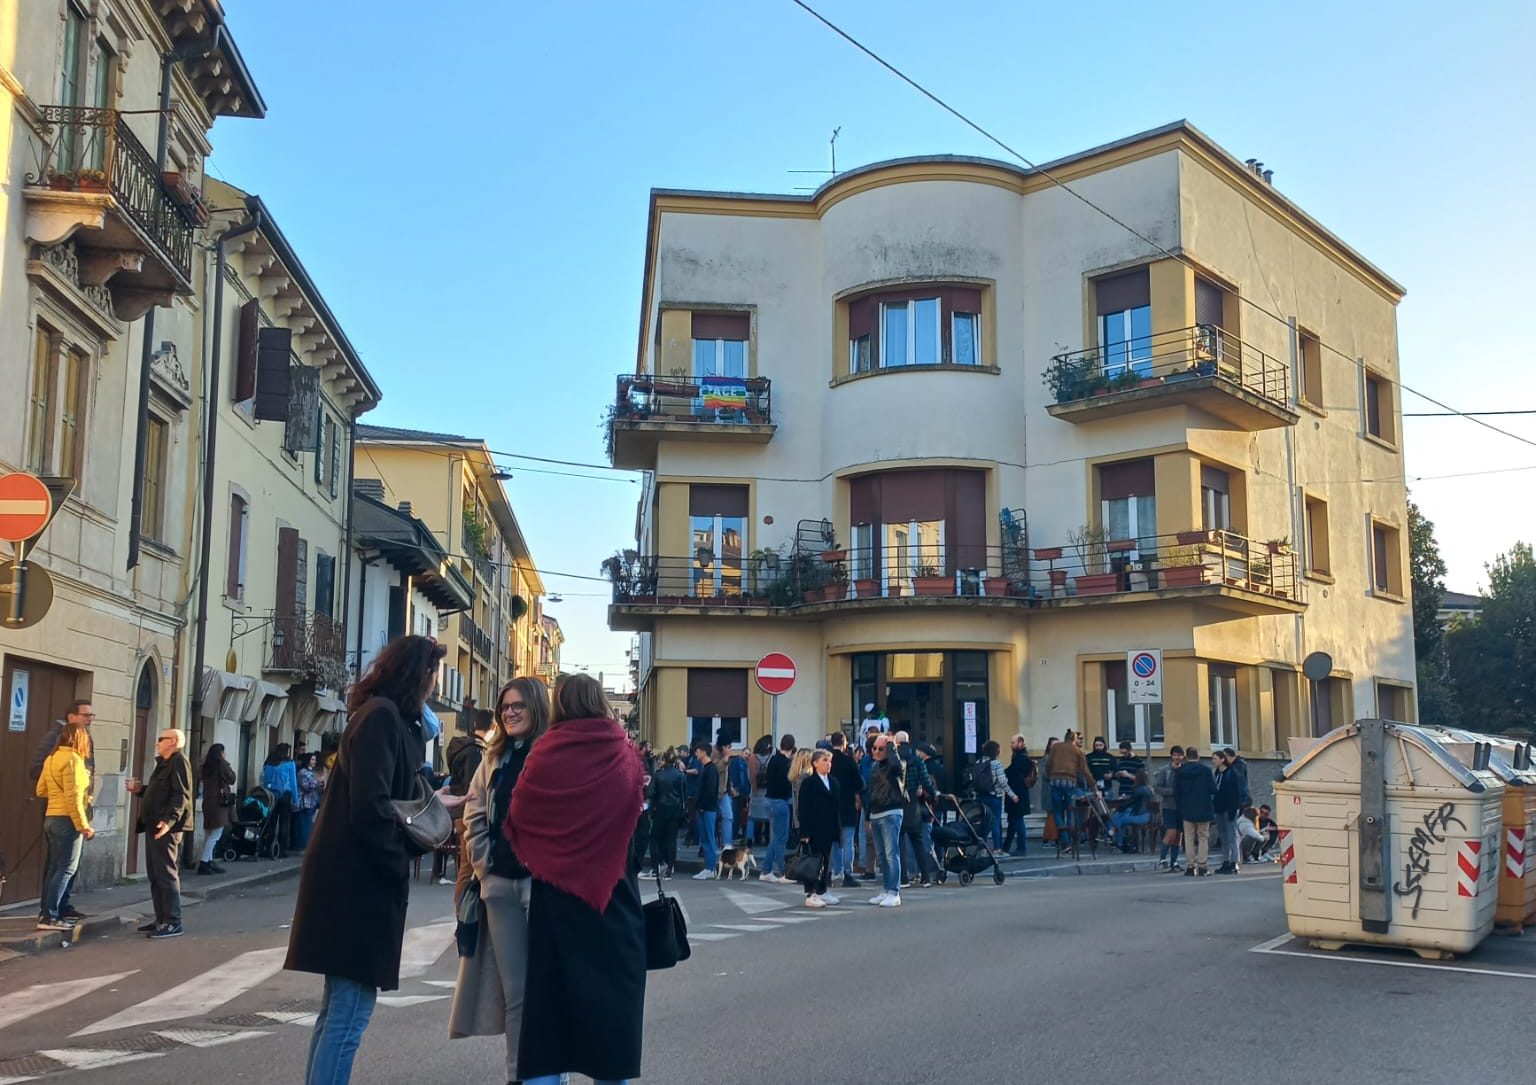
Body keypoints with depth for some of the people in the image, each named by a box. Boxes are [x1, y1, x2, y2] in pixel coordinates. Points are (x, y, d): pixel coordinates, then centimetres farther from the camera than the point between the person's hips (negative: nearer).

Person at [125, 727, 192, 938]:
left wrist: (169, 820, -31)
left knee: (167, 875, -9)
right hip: (154, 826, 11)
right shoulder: (164, 763, 22)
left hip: (166, 827, -11)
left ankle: (173, 923, -6)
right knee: (155, 875, 13)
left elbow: (181, 795, -21)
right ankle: (161, 920, 19)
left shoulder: (179, 762, -10)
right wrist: (140, 789, 17)